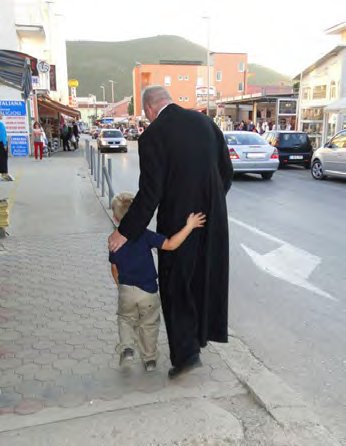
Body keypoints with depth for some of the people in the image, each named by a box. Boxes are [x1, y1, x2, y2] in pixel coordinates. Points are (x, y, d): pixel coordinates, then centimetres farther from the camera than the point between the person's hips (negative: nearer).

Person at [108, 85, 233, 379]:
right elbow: (227, 171, 7)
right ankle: (201, 333, 41)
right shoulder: (205, 122, 2)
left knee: (176, 284, 10)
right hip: (213, 217, 6)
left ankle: (186, 352, 14)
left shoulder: (152, 136, -14)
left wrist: (125, 232, -10)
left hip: (179, 218, -6)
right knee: (207, 275, 21)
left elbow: (150, 194, -18)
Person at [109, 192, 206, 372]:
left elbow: (115, 269, 5)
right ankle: (150, 359, 27)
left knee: (125, 318, 26)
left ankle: (126, 347, 7)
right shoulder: (145, 235, -17)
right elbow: (170, 245, -28)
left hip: (126, 290, 2)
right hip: (148, 290, -2)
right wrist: (189, 226, -25)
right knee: (149, 324, 17)